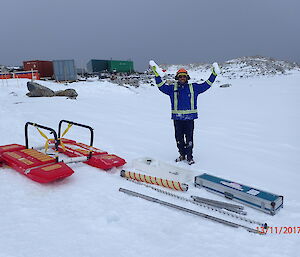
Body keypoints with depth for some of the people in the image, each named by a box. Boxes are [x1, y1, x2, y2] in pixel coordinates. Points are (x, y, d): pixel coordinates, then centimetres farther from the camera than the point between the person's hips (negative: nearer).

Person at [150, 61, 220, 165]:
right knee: (179, 138, 9)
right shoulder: (172, 88, 8)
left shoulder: (194, 87, 8)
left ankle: (189, 156, 16)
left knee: (189, 138, 1)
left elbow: (206, 85, 11)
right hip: (177, 118, 1)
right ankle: (182, 154, 27)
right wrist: (156, 74, -2)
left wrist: (214, 74, 7)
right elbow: (161, 86, 4)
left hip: (189, 117, -1)